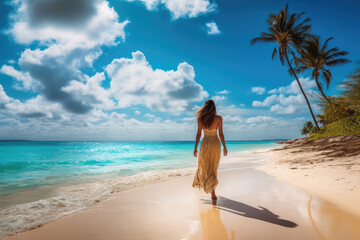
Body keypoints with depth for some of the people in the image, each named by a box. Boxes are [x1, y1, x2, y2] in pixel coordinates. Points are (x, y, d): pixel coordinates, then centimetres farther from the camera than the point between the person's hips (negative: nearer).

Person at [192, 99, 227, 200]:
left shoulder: (200, 119, -4)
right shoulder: (218, 118, -6)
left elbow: (198, 134, -3)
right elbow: (221, 134, -5)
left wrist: (195, 148, 3)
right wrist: (224, 147, 4)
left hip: (205, 144, 0)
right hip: (215, 144, 0)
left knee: (203, 166, 18)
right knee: (213, 168, 9)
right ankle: (212, 192, 5)